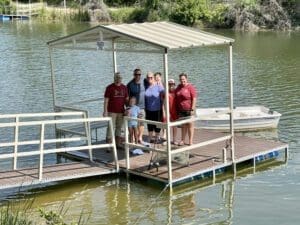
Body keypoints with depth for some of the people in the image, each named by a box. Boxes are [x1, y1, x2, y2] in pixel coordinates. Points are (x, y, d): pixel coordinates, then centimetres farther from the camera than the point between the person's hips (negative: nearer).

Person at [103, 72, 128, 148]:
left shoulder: (124, 88, 9)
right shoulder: (109, 88, -5)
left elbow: (126, 99, 15)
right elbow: (106, 100, -7)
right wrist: (105, 111, -13)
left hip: (121, 111, 5)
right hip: (112, 112, -5)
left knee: (119, 127, 11)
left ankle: (118, 144, 20)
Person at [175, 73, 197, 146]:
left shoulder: (190, 87, -10)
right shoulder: (178, 87, 8)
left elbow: (194, 99, -13)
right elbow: (176, 98, 13)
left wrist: (192, 109, -17)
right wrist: (176, 108, 7)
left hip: (189, 109, -5)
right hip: (181, 110, 5)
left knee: (190, 125, 4)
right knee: (183, 125, 13)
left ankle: (190, 141, 10)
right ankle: (182, 140, 19)